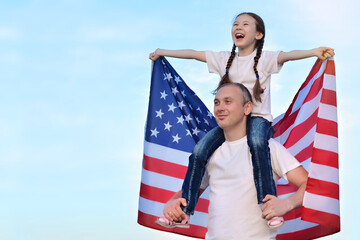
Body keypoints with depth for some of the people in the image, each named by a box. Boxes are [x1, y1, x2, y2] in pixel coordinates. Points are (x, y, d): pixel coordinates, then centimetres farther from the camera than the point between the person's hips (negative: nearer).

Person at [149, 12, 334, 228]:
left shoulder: (264, 58, -1)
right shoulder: (224, 59, 13)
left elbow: (286, 55, -20)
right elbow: (192, 54, 19)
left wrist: (314, 52, -38)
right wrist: (161, 52, 23)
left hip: (258, 118, -4)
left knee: (256, 142, -39)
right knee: (200, 150, -16)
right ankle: (184, 210, -7)